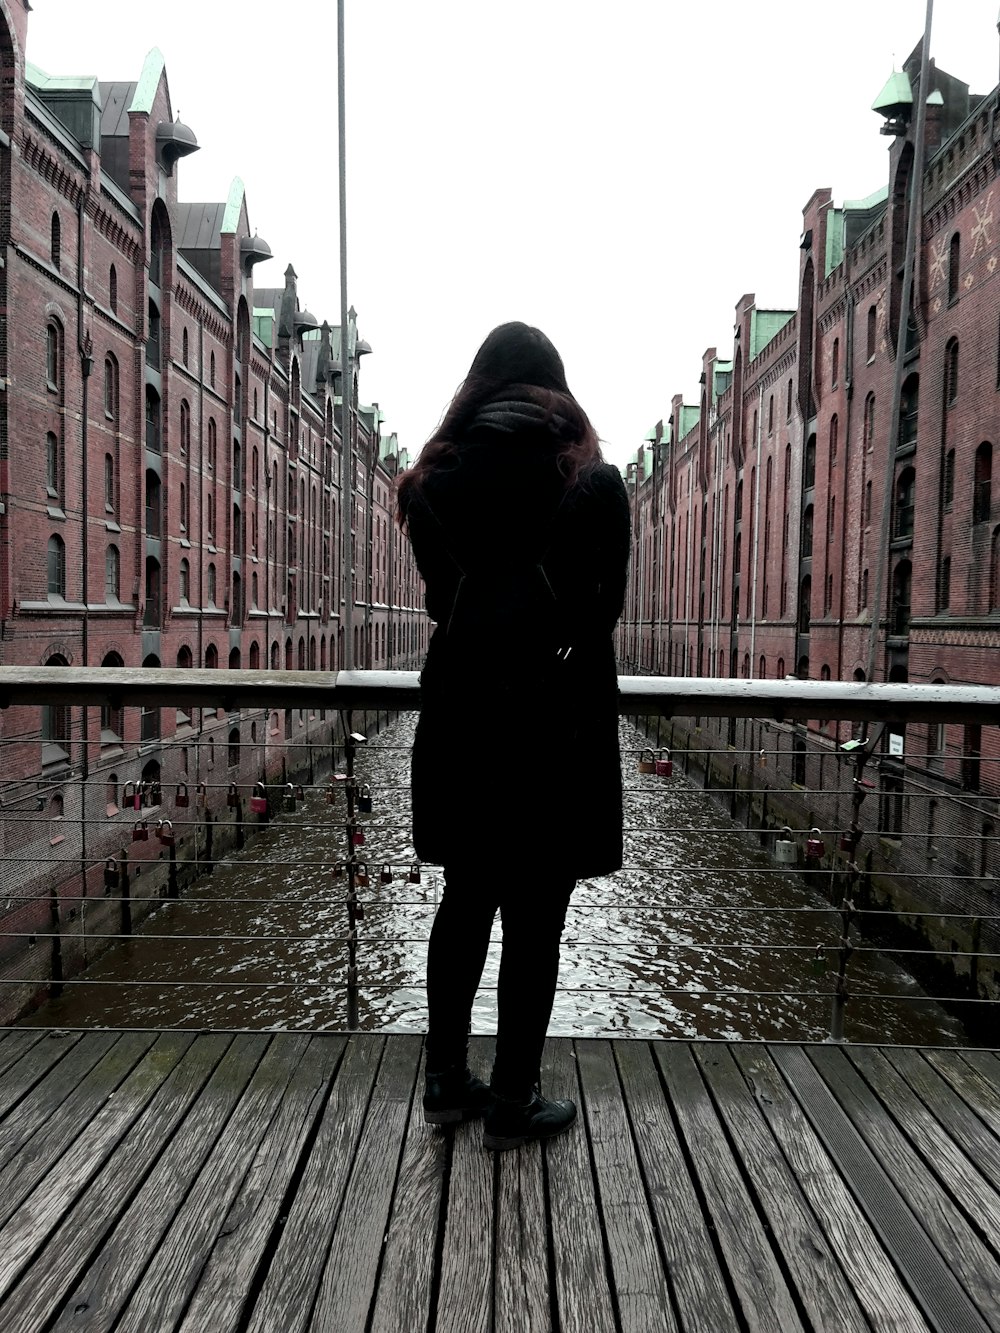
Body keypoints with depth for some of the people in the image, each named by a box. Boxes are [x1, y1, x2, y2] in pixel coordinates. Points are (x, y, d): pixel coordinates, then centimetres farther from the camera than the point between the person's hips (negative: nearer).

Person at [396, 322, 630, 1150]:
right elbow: (606, 607, 2)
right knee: (534, 919, 6)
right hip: (555, 721, -3)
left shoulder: (437, 478, 4)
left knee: (465, 903, 16)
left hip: (460, 715, 4)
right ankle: (512, 1103, 17)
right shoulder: (592, 481, -4)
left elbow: (441, 596, 7)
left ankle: (446, 1082, 25)